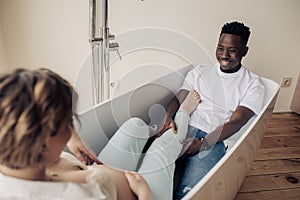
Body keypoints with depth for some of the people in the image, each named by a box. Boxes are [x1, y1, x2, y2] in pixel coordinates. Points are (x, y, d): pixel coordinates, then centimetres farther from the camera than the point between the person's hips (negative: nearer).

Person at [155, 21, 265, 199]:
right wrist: (168, 117, -15)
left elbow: (236, 122, -3)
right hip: (184, 130, 3)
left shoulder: (253, 84, 11)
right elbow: (178, 99, 10)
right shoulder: (199, 72, 20)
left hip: (215, 140, -2)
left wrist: (202, 143, -18)